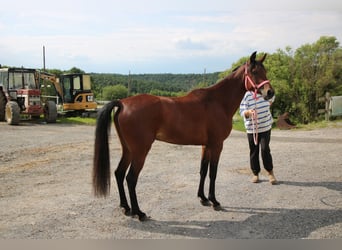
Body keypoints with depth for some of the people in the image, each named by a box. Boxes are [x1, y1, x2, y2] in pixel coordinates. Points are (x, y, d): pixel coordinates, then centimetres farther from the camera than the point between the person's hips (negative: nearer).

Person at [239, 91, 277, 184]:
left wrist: (268, 105, 12)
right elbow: (242, 112, -16)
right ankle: (255, 174, 20)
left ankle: (270, 172, 5)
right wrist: (248, 112, -36)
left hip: (266, 127, 1)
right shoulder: (246, 96, -11)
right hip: (251, 129, -1)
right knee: (254, 151, 6)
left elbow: (272, 97, 23)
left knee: (265, 149, -9)